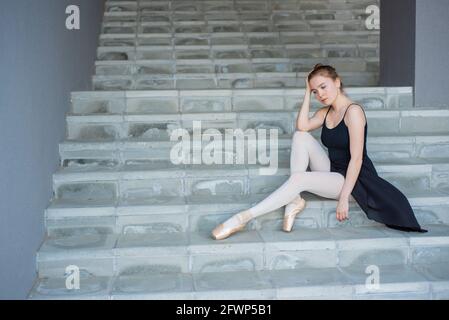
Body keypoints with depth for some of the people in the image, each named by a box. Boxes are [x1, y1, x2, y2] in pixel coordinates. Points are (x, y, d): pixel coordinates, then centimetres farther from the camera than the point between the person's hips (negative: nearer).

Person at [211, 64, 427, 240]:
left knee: (298, 178, -27)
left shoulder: (353, 111, -13)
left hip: (353, 179, -8)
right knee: (300, 137, -8)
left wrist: (344, 198, -24)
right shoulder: (325, 112, 11)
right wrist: (307, 93, -7)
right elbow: (302, 126, -10)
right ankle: (295, 199, -16)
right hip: (332, 172, 8)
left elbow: (356, 158, -20)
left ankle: (243, 218, -26)